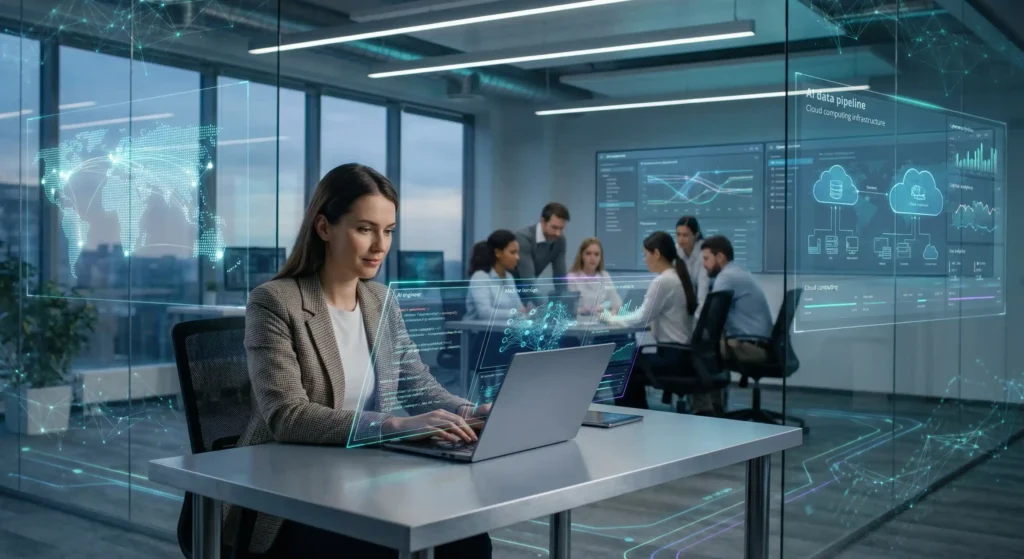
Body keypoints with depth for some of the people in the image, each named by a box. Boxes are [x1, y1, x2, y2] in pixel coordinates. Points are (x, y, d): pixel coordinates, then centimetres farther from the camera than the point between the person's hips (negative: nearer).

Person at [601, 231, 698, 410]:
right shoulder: (679, 277, 10)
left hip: (672, 355, -9)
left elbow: (641, 318, -12)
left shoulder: (662, 281, -18)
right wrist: (616, 316, 14)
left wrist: (608, 317, 2)